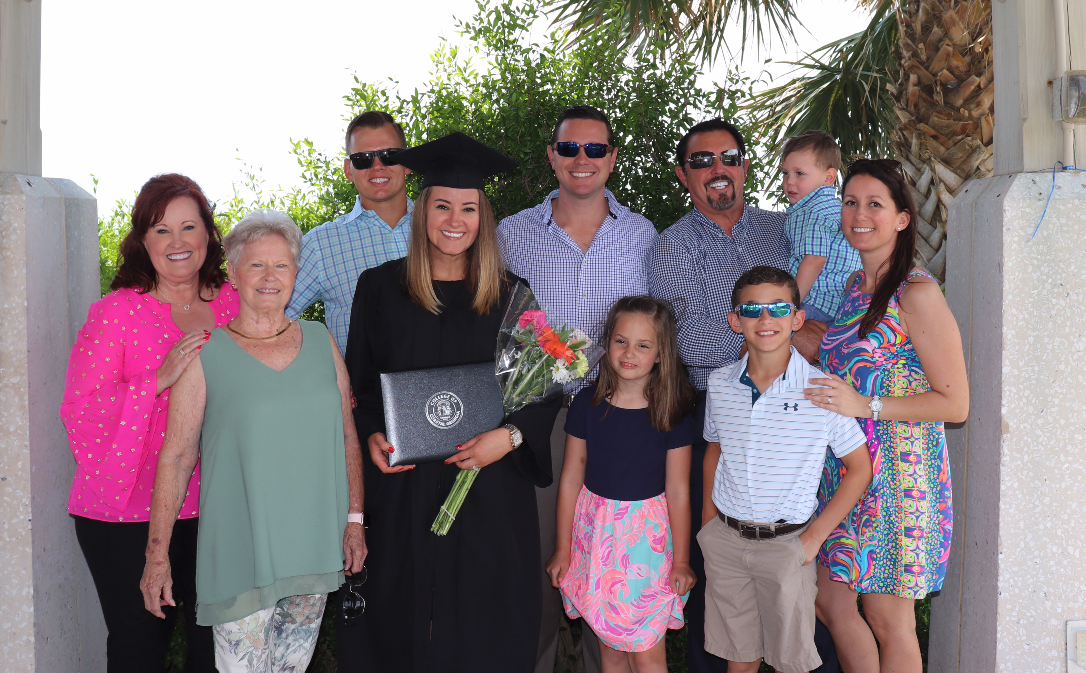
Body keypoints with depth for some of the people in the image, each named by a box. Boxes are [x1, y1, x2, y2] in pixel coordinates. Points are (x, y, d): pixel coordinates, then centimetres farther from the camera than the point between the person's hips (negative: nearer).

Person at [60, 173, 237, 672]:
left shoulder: (234, 304, 5)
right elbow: (77, 411, -13)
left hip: (213, 507, 3)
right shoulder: (115, 312, -6)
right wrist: (158, 380, -23)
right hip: (127, 516, -3)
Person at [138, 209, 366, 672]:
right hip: (240, 553, -3)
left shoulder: (320, 342, 7)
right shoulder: (204, 355, -3)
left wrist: (355, 520, 7)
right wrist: (157, 554, -6)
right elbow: (175, 457, -4)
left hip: (314, 544, 4)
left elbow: (348, 437, 12)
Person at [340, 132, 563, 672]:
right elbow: (358, 382, 8)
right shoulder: (380, 287, 3)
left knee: (484, 620, 7)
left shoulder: (511, 295, 3)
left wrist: (510, 436, -13)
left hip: (490, 488, 0)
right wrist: (372, 436, -9)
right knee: (402, 615, 8)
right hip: (403, 483, 0)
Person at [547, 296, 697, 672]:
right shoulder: (588, 405, -4)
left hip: (647, 538, -2)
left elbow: (677, 492, -4)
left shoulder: (672, 414, -8)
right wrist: (562, 550, 6)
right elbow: (571, 480, 2)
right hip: (594, 531, 2)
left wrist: (681, 561, 0)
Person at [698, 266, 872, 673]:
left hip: (786, 543, -3)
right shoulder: (720, 384, 0)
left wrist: (815, 536, -8)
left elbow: (860, 468, -5)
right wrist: (708, 524, 10)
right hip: (725, 539, 3)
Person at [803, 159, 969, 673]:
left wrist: (865, 405, -20)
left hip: (897, 471, -7)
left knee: (887, 620, 5)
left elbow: (955, 403, -14)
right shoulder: (856, 285, 10)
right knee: (830, 602, 14)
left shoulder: (917, 293, -14)